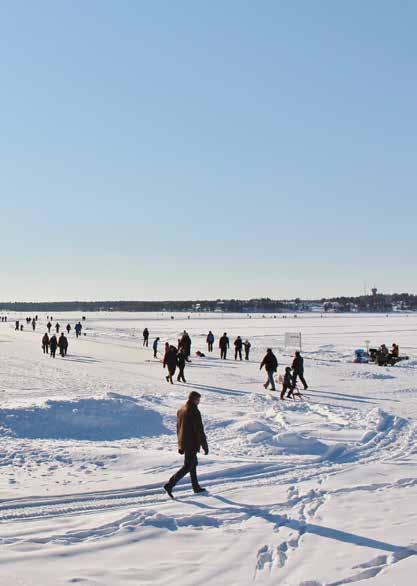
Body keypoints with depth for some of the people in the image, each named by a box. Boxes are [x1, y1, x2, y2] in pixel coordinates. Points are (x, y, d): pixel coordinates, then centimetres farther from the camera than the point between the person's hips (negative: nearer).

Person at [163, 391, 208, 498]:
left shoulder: (180, 410, 8)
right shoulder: (194, 412, -19)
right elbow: (199, 430, -18)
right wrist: (205, 446, -11)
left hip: (183, 443, 9)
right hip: (192, 444, -9)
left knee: (193, 463, 20)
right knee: (187, 466, -2)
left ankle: (196, 487, 27)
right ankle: (170, 485, -9)